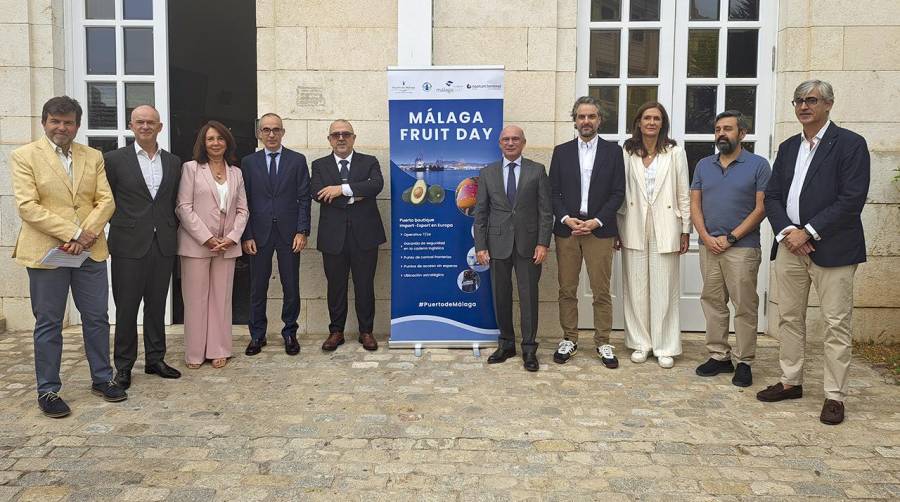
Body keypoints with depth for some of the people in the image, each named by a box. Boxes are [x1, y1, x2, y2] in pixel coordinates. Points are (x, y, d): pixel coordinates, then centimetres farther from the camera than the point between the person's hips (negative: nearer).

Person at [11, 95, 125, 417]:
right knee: (48, 324, 5)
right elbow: (27, 207, -10)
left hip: (90, 250, 3)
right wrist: (71, 233, -17)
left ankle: (102, 379, 25)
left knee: (97, 318, 10)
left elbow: (106, 201, 3)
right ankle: (47, 390, 16)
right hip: (45, 251, -3)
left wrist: (88, 233, -14)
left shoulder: (93, 157, 10)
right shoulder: (24, 156, 0)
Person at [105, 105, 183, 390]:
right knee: (126, 307, 4)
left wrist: (171, 231, 6)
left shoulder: (173, 163, 10)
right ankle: (124, 365, 15)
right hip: (129, 245, -3)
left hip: (163, 245, 3)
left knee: (157, 305, 10)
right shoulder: (115, 159, -1)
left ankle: (155, 359, 21)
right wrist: (122, 226, -2)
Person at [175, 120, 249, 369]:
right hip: (196, 244, -3)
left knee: (222, 297, 6)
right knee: (196, 299, 3)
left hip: (227, 245, 3)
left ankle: (219, 350, 15)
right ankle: (194, 353, 12)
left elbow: (242, 210, 9)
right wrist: (207, 238, -12)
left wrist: (232, 237, -6)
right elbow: (184, 207, -5)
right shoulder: (191, 168, 2)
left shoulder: (236, 173, 12)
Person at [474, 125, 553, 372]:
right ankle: (506, 343, 21)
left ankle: (529, 348, 11)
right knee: (501, 296, 8)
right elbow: (481, 212, 6)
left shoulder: (537, 171, 4)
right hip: (498, 244, 2)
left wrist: (543, 243, -8)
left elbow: (545, 210, 0)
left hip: (528, 243, -1)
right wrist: (480, 246, -2)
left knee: (529, 296, 2)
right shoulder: (487, 173, 7)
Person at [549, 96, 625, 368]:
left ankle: (603, 343, 14)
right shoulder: (561, 152, 8)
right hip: (567, 229, 1)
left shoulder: (613, 151, 5)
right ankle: (569, 339, 18)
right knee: (567, 290, 7)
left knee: (601, 291, 3)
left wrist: (597, 221, -10)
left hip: (599, 230, -1)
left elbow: (618, 192, 1)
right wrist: (566, 218, -10)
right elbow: (553, 192, 5)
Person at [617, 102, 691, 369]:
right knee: (636, 287, 6)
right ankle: (640, 343, 18)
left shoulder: (675, 153, 3)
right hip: (634, 229, 1)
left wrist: (685, 231, 1)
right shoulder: (626, 153, 4)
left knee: (664, 288, 2)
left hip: (665, 229, -1)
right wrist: (616, 229, 2)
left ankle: (665, 347, 11)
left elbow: (683, 195, 4)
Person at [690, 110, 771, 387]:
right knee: (713, 303, 9)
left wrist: (731, 238, -12)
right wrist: (706, 237, -7)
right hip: (709, 247, 4)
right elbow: (695, 204, 8)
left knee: (745, 307, -1)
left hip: (742, 247, -4)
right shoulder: (703, 165, 12)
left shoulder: (758, 165, -1)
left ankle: (743, 361, 9)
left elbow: (762, 207, -6)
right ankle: (719, 356, 18)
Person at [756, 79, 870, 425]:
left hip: (831, 248, -6)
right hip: (789, 245, 6)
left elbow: (852, 199, -12)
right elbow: (772, 196, 11)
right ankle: (790, 382, 25)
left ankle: (834, 396, 8)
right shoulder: (788, 147, 14)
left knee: (836, 325, -1)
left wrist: (808, 232, -14)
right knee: (789, 318, 12)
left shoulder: (850, 144, -4)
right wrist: (786, 232, -6)